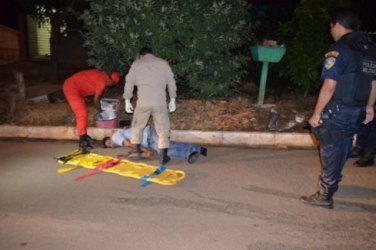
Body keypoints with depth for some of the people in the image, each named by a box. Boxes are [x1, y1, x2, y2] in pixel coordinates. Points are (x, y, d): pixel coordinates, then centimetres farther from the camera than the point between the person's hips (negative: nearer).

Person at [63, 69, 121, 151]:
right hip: (71, 87, -10)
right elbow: (96, 99, -8)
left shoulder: (102, 76, 12)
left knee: (83, 112, 14)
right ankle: (82, 141, -10)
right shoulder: (102, 80, -16)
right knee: (82, 113, -12)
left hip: (72, 86, 10)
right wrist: (100, 111, 7)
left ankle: (83, 136, 23)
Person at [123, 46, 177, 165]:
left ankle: (136, 151, 24)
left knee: (137, 126, 20)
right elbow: (171, 82, 10)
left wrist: (127, 100, 13)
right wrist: (172, 100, 15)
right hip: (160, 102, 0)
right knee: (163, 128, 6)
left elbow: (129, 82, 9)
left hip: (143, 102, 1)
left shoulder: (136, 64, 12)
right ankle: (163, 156, 3)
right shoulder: (163, 63, 12)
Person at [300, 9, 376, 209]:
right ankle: (331, 182, 36)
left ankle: (325, 196, 14)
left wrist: (316, 114, -16)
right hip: (358, 112, 7)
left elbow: (329, 86, -21)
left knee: (331, 153, 3)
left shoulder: (339, 50, -16)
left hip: (337, 111, -7)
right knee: (342, 150, 19)